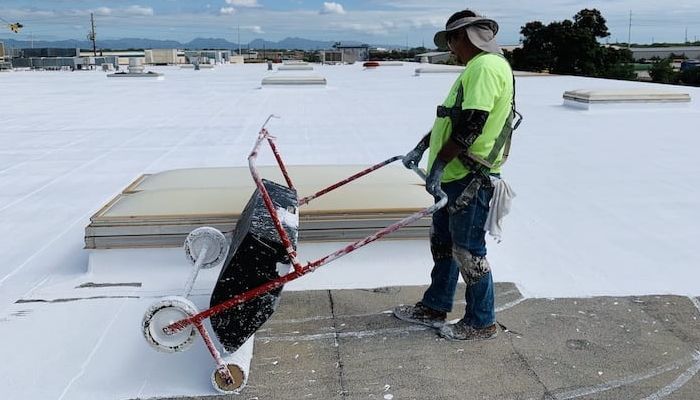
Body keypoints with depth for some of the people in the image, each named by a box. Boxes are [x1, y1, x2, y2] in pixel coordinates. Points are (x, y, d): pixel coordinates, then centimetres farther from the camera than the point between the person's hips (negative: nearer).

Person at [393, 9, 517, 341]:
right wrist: (422, 147, 22)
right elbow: (451, 119, 23)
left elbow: (470, 126, -24)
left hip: (470, 180, -11)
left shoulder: (486, 66, -17)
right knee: (442, 242, 18)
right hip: (455, 176, 11)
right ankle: (435, 307, 32)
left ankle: (481, 322, 16)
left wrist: (438, 165, -20)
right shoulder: (477, 68, 17)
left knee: (468, 251, 0)